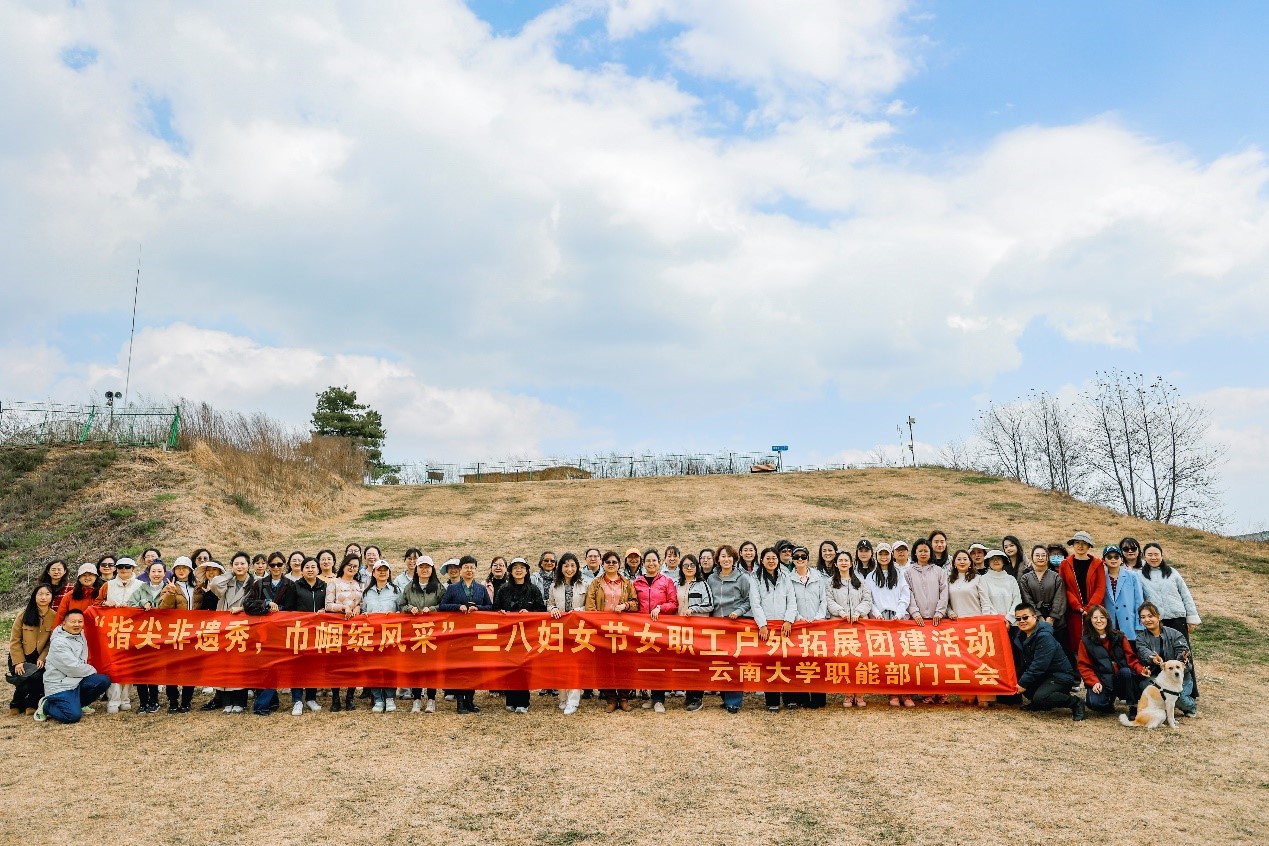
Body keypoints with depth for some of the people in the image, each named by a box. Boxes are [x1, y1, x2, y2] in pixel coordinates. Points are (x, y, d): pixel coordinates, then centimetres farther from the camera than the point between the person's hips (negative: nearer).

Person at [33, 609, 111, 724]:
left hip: (76, 680, 8)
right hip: (59, 685, -8)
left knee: (104, 680, -10)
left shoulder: (81, 635, 6)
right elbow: (73, 668, -19)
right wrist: (93, 670, -4)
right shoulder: (58, 643, -17)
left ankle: (78, 704, 8)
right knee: (73, 715, -24)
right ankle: (46, 706, 4)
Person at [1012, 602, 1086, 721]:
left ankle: (1075, 702, -8)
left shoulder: (1044, 637, -22)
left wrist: (1023, 683, -22)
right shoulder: (1020, 635, 5)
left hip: (1060, 677, -9)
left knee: (1040, 697, -31)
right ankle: (1039, 704, 8)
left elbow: (1038, 666, -26)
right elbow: (1020, 662, 4)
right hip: (1042, 676, 9)